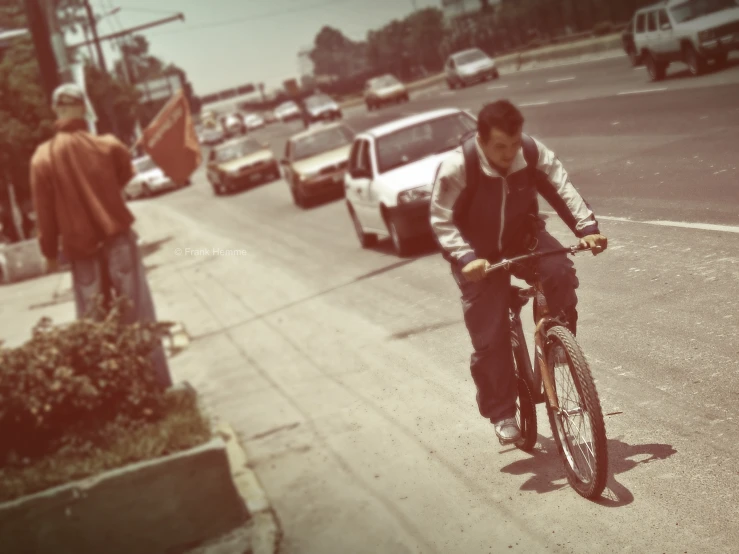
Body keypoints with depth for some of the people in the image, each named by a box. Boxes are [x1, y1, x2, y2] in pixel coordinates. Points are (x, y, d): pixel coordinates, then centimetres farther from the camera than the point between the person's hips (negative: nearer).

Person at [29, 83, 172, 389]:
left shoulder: (42, 157, -8)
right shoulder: (108, 145, -6)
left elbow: (45, 212, -5)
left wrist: (50, 252, 6)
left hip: (80, 249, 0)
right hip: (118, 240, 0)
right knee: (139, 318, 6)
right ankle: (160, 385, 11)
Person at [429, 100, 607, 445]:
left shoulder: (533, 153, -18)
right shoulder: (456, 167, -27)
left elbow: (561, 188, -12)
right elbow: (442, 221, -24)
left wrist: (586, 228, -25)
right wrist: (465, 258, -37)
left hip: (524, 239, 3)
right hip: (480, 255, -2)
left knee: (559, 272, -29)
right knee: (489, 338, -3)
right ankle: (501, 413, 14)